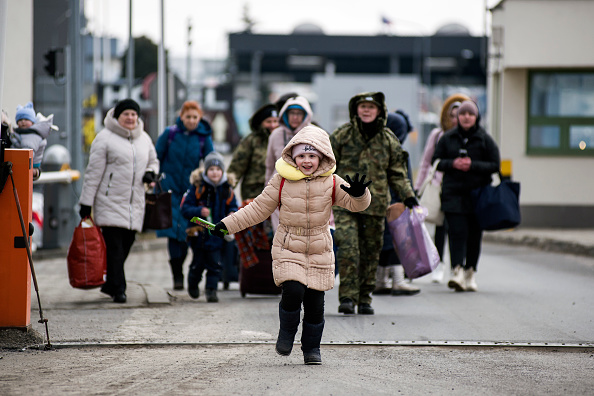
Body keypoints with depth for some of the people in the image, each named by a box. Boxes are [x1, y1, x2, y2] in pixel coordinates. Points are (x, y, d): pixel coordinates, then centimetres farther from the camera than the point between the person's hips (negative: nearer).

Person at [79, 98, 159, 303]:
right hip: (110, 200, -6)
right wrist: (86, 202, -8)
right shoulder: (105, 138, -5)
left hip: (134, 202, 6)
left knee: (126, 244, 8)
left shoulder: (144, 138, 13)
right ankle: (118, 289, -9)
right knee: (114, 246, -10)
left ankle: (110, 284, 24)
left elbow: (153, 161, 27)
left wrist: (151, 172, 2)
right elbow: (93, 172, -5)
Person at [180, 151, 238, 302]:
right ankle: (192, 284, 36)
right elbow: (185, 209, -9)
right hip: (199, 234, -2)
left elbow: (233, 207, 13)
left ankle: (211, 289, 5)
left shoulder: (227, 190, 1)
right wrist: (199, 211, -26)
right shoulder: (197, 187, -9)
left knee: (215, 264, -3)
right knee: (198, 263, 10)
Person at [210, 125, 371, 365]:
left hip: (319, 251, 1)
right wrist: (229, 224, 0)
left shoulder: (331, 182, -1)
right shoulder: (282, 181, -3)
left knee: (315, 301, 1)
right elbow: (259, 208, 4)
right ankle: (287, 332, 8)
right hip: (288, 248, -1)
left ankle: (312, 348, 20)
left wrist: (359, 193, -26)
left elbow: (356, 204, -1)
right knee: (293, 291, -20)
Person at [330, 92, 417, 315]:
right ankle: (347, 297, -13)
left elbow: (397, 173, 15)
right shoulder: (342, 135, 3)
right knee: (348, 249, -15)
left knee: (371, 252, 6)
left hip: (375, 204, 2)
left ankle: (365, 299, 16)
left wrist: (408, 196, 5)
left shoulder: (388, 140, 9)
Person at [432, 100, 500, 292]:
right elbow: (436, 161, 10)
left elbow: (495, 165, 2)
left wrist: (473, 165, -12)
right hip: (453, 193, 0)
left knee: (474, 235, 4)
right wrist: (452, 164, -10)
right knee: (457, 232, -13)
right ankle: (457, 271, -20)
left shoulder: (485, 140, 4)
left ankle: (470, 272, 16)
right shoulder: (447, 138, 8)